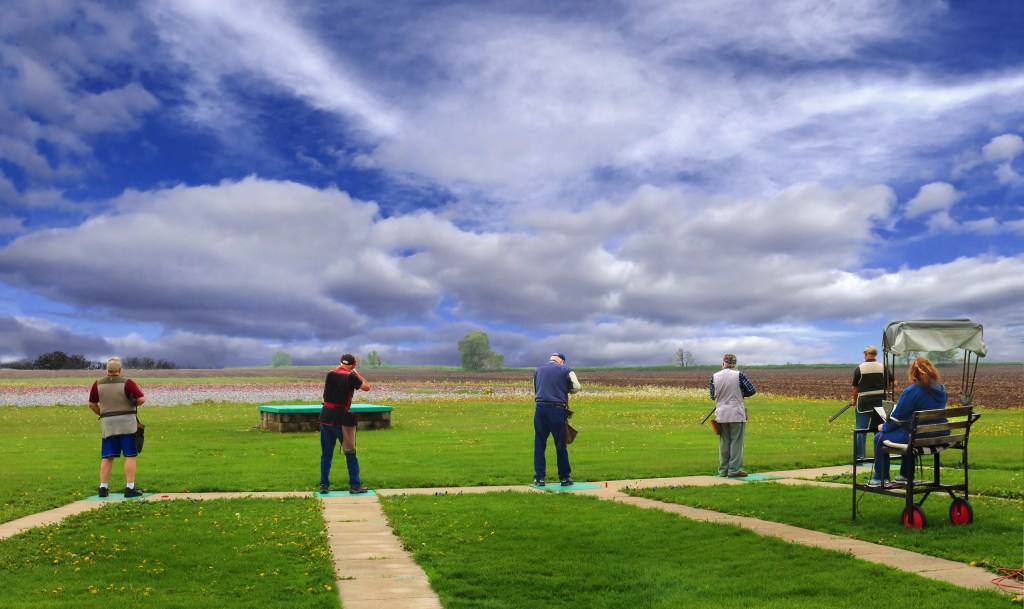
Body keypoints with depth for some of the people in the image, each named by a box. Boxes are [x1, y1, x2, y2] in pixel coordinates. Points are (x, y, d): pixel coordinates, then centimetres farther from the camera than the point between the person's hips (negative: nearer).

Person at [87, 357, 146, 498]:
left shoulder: (98, 384, 3)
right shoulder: (127, 383, -9)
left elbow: (92, 404, 11)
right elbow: (141, 399, -13)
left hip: (107, 424, 4)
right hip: (127, 423, -4)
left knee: (107, 457, 10)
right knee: (129, 456, -1)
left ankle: (103, 488, 11)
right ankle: (130, 488, -3)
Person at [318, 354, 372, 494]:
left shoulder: (330, 374, 8)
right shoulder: (350, 377, -10)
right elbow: (367, 387, -6)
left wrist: (339, 367, 23)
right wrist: (356, 373, 3)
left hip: (326, 417, 5)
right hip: (341, 419, -5)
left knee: (326, 453, 11)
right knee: (350, 453, 4)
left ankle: (324, 485, 11)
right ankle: (355, 485, 7)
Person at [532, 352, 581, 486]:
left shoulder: (538, 370, 17)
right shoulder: (565, 369, 5)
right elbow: (576, 387, 1)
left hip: (540, 409, 2)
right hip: (557, 409, -2)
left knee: (539, 444, 8)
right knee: (560, 445, 7)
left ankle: (539, 477, 6)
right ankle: (565, 477, 15)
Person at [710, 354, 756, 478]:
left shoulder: (715, 377, 1)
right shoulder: (739, 375, -8)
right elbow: (752, 390, -5)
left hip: (721, 415, 4)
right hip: (736, 414, -4)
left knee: (724, 442, 11)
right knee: (736, 442, 1)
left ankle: (723, 470, 14)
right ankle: (734, 470, 0)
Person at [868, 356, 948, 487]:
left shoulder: (911, 391, -15)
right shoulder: (941, 389, 7)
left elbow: (897, 417, -9)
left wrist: (884, 427, 11)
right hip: (941, 436, 8)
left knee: (880, 437, 8)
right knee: (907, 430, 37)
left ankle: (880, 479, 15)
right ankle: (906, 476, 42)